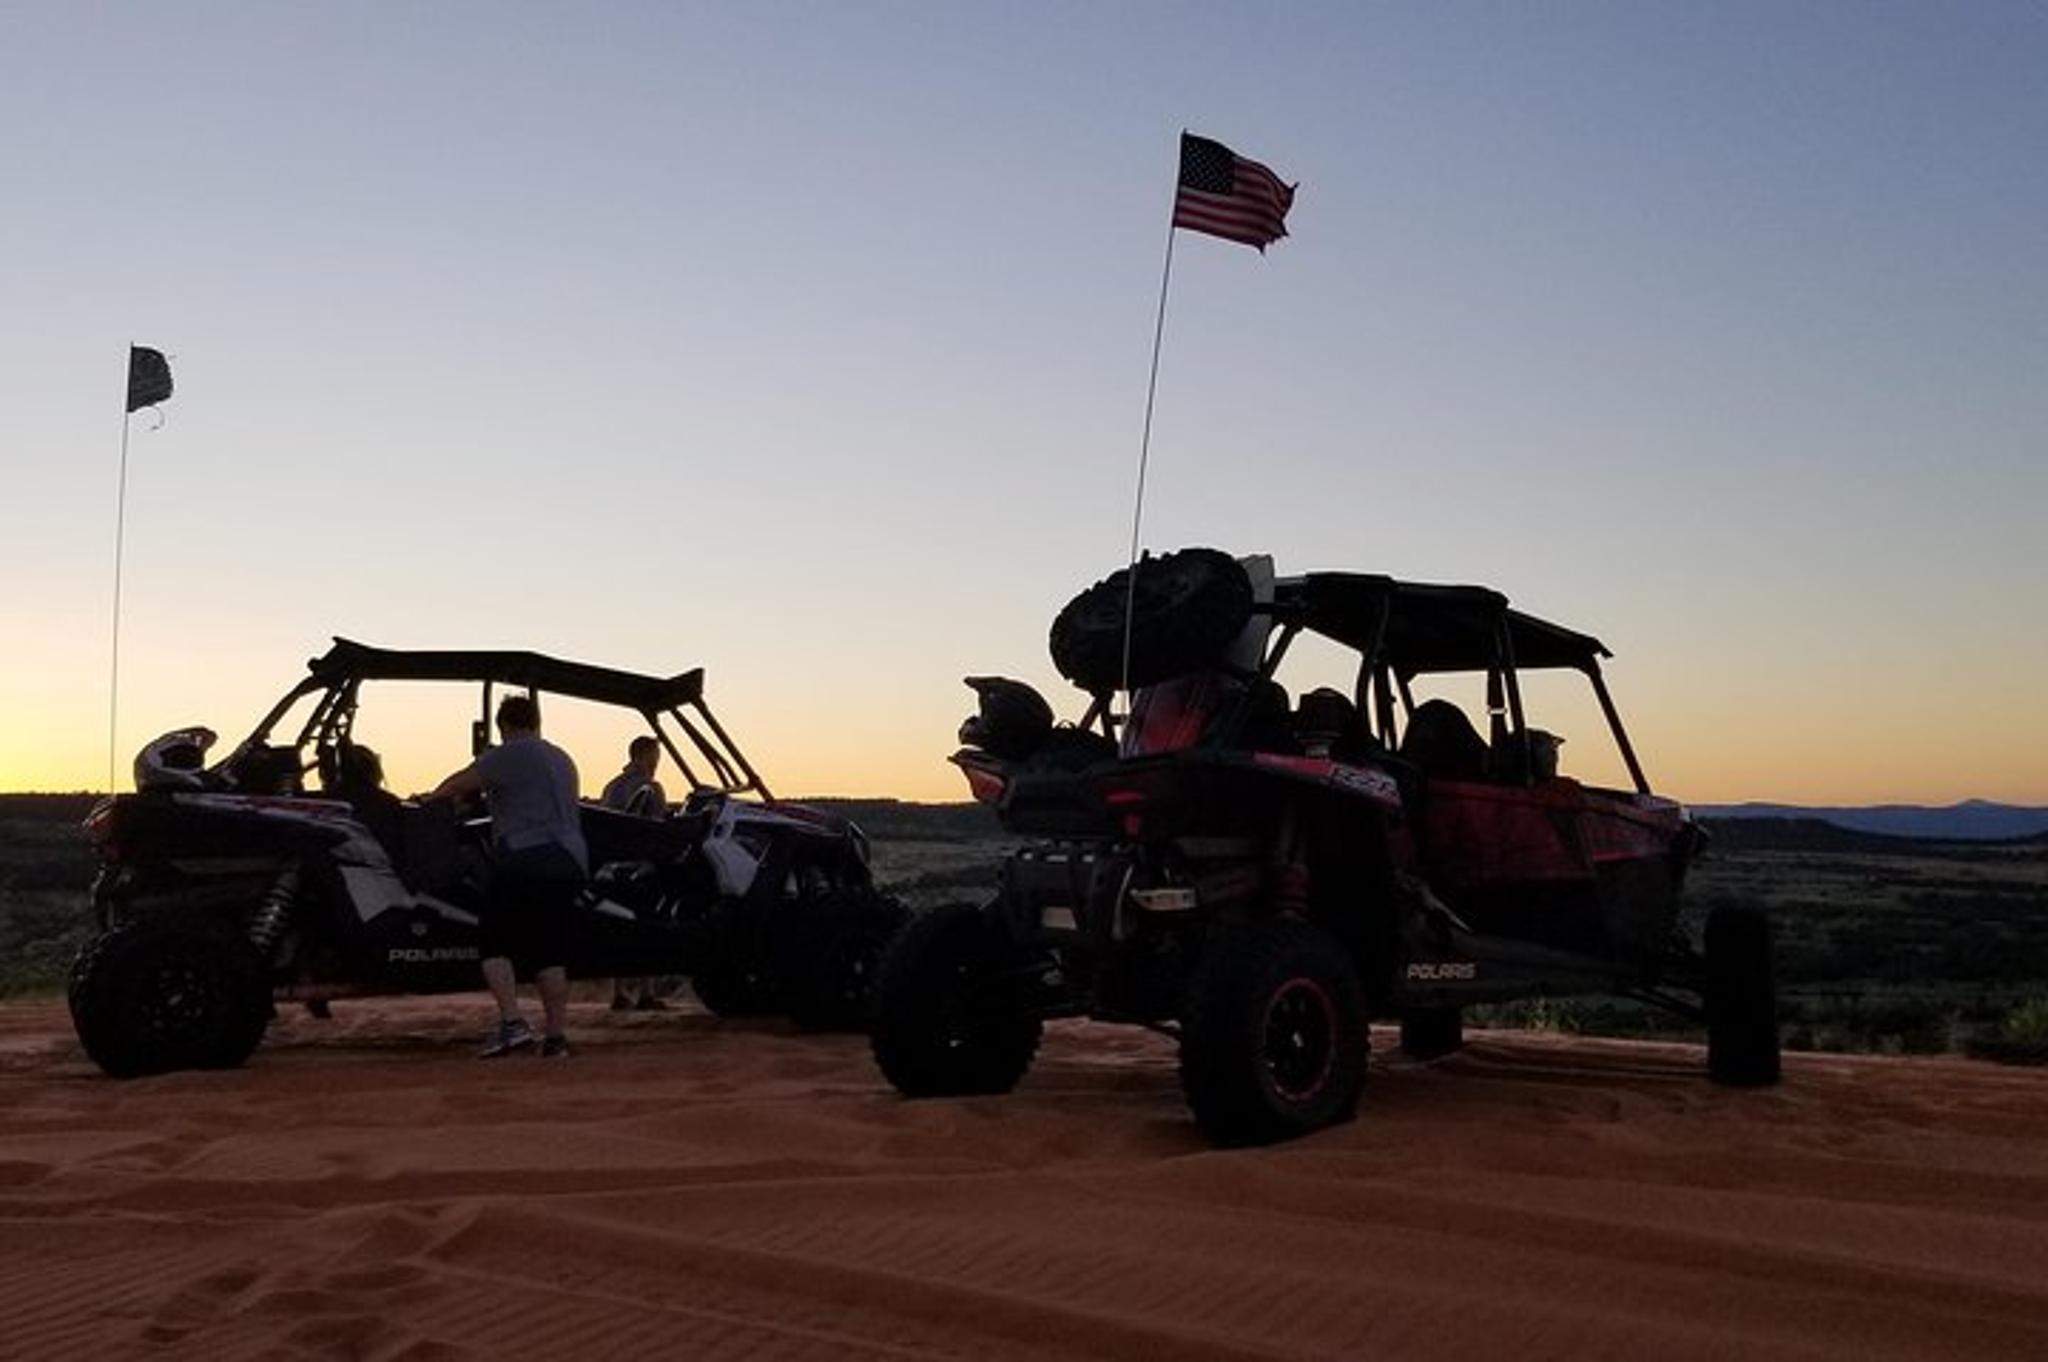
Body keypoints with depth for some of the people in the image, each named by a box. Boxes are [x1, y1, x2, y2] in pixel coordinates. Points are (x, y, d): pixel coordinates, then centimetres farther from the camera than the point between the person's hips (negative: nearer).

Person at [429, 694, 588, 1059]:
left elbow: (460, 784, 0)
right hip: (571, 862, 7)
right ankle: (557, 1035, 7)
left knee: (496, 944, 1)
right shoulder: (562, 760, 22)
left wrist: (430, 797, 21)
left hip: (526, 859, -7)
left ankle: (512, 1022, -11)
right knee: (551, 952, 10)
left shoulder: (508, 755, -2)